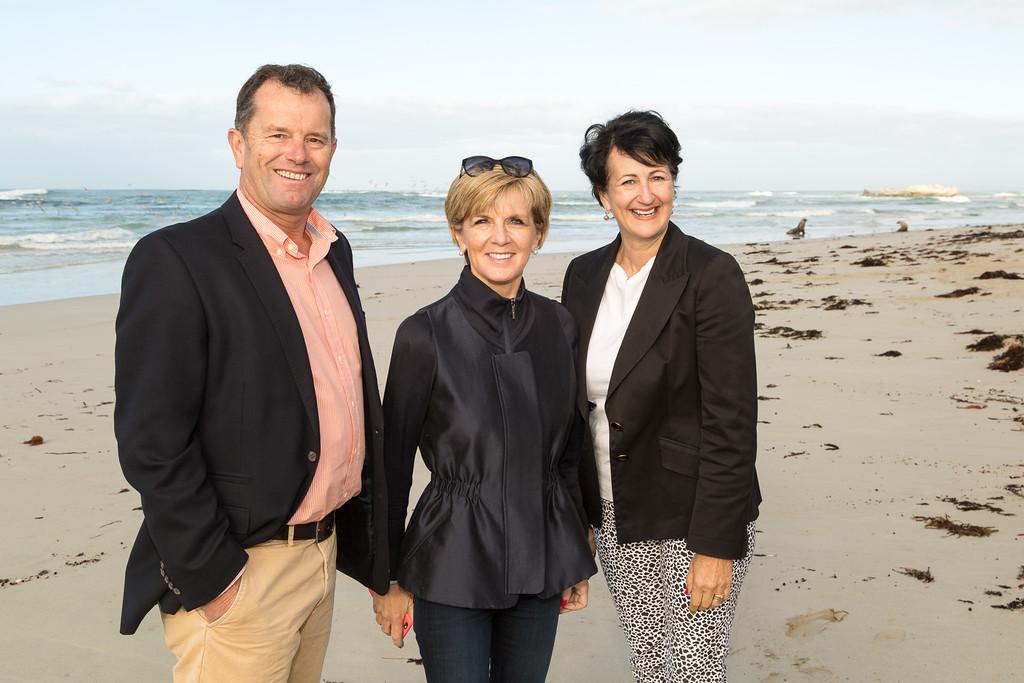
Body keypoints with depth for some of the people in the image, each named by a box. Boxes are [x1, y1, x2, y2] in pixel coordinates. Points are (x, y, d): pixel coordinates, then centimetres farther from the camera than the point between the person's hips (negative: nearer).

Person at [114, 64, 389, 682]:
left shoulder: (334, 251, 8)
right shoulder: (175, 259, -15)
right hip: (237, 573, -7)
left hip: (324, 553, 7)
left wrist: (363, 539, 13)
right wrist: (210, 578, -17)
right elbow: (151, 441, -18)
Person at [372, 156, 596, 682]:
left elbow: (567, 449, 10)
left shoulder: (558, 325, 0)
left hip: (541, 560, 4)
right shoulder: (426, 334, -13)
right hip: (454, 561, -4)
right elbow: (392, 464, -6)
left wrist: (576, 560, 12)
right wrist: (389, 579, -2)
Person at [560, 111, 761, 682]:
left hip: (691, 518, -5)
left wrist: (715, 546, -17)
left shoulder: (712, 275, -13)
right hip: (615, 519, 5)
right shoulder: (584, 276, 5)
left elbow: (731, 421, -15)